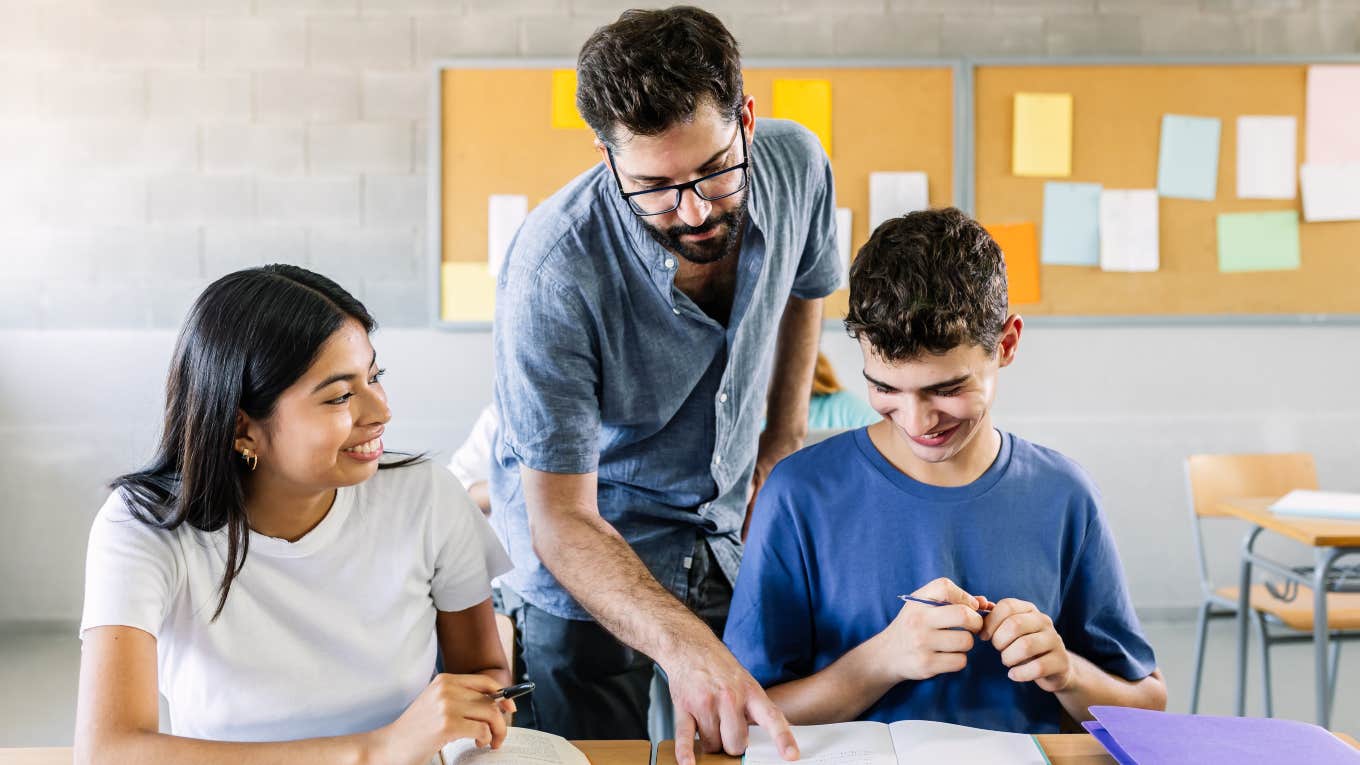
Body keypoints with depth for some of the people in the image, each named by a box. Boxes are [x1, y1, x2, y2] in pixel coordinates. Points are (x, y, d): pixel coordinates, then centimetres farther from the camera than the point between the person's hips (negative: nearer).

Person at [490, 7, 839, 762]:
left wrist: (786, 431, 4)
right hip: (588, 558, -4)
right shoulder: (554, 270, -34)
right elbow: (563, 521, -32)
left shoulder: (796, 164, -18)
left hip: (736, 531, 5)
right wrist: (684, 644, -46)